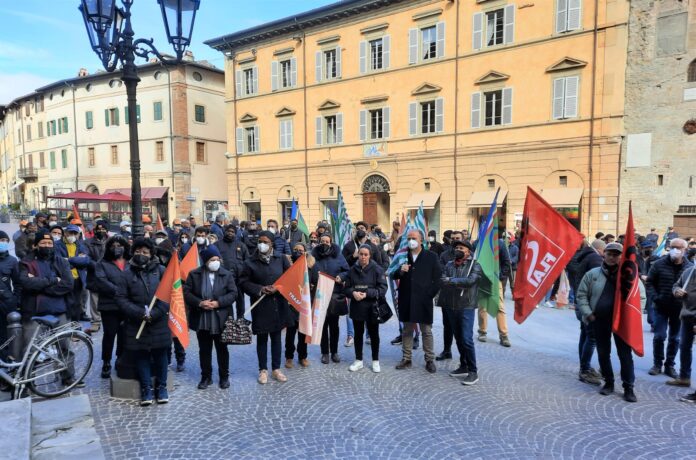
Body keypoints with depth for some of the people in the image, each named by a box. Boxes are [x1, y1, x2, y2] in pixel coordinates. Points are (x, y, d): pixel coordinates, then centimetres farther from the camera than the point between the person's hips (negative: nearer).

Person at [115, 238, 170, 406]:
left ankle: (161, 386, 23)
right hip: (136, 324, 1)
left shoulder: (161, 271, 0)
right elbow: (121, 298, -3)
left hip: (159, 323, -1)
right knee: (141, 355, 8)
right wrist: (140, 313, -15)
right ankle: (146, 388, 21)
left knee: (160, 354, 8)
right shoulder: (127, 274, 2)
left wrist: (155, 313, -15)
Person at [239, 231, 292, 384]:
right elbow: (243, 282, -2)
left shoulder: (281, 258, -1)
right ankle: (263, 370, 25)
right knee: (262, 338, 10)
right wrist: (259, 289, -16)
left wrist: (278, 287, -14)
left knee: (276, 337, 13)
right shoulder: (250, 262, -5)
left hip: (278, 304, 2)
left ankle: (276, 369, 26)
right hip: (260, 306, -1)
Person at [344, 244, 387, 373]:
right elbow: (346, 288, 6)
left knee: (374, 334, 9)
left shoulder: (377, 269, -6)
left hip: (372, 307, -2)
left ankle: (375, 361, 23)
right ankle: (358, 360, 26)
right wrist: (353, 293, -16)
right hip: (357, 307, 3)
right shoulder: (352, 270, 3)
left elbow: (383, 288, -11)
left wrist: (367, 293, -20)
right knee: (358, 334, 13)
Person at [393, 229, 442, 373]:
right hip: (406, 300, 3)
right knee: (407, 330, 12)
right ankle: (406, 358, 21)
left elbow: (437, 278, 0)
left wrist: (429, 295, -4)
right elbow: (395, 276, 11)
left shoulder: (431, 257, -2)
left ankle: (430, 360, 16)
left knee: (427, 331, 5)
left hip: (423, 301, -3)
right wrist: (400, 271, -11)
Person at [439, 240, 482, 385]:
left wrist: (451, 280, -21)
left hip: (466, 307, -5)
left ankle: (473, 371, 4)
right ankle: (463, 366, 27)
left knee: (467, 339, -8)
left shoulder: (474, 265, -4)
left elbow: (470, 280, -21)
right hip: (451, 307, 5)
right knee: (458, 339, 14)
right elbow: (442, 281, -1)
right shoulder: (449, 265, 9)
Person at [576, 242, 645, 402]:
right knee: (603, 353, 11)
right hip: (599, 320, 2)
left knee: (625, 354, 2)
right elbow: (582, 295, 5)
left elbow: (641, 296, 3)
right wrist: (588, 314, -5)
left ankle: (628, 387, 13)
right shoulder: (593, 274, 2)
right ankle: (608, 382, 26)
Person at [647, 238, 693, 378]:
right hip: (661, 307, -1)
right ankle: (657, 364, 15)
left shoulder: (690, 267, -2)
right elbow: (649, 282, 1)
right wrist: (656, 297, -9)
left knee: (674, 338, 10)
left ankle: (670, 365, 23)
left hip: (679, 308, 1)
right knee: (659, 336, 0)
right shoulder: (659, 264, -5)